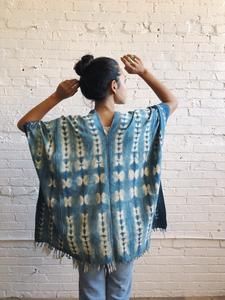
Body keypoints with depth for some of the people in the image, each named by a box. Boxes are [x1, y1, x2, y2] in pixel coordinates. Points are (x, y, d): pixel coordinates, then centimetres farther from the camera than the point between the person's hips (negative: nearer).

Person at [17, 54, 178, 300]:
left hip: (89, 230, 0)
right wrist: (144, 72, 3)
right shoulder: (138, 122, -13)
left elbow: (24, 124, 1)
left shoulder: (70, 128, -14)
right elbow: (172, 102, 6)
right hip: (126, 228, 0)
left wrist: (57, 96, -4)